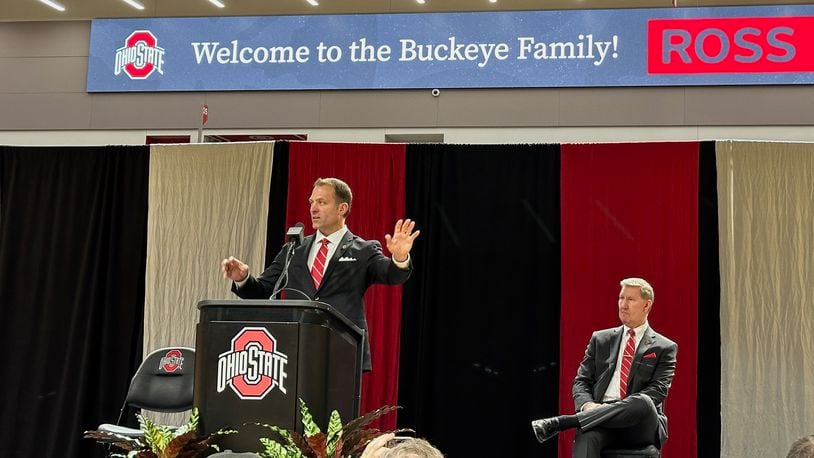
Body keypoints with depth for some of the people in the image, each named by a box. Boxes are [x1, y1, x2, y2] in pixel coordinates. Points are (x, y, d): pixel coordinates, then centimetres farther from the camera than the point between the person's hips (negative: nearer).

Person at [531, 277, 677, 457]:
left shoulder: (665, 348, 10)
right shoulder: (600, 339, 19)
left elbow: (657, 391, -3)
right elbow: (581, 381, 14)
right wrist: (587, 405, -10)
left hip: (641, 426, -1)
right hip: (599, 417, 1)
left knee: (643, 402, -38)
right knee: (586, 436, -36)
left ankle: (560, 422, -36)